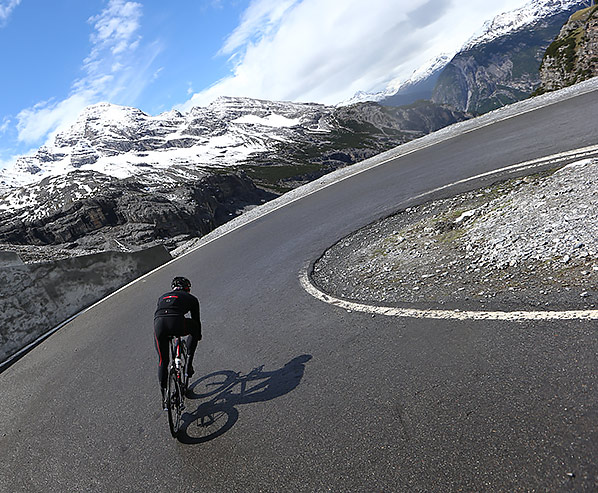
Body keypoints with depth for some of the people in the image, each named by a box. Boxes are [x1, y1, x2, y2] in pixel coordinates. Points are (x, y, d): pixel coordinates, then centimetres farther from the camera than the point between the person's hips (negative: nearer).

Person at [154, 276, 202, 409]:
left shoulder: (162, 297, 36)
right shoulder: (191, 298, 26)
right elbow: (196, 320, 33)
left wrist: (166, 334, 61)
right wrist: (199, 335, 53)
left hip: (158, 325, 4)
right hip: (177, 323, -3)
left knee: (163, 361, 21)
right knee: (194, 328, 30)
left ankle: (164, 395, 22)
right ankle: (188, 364, 25)